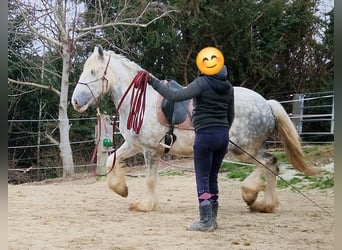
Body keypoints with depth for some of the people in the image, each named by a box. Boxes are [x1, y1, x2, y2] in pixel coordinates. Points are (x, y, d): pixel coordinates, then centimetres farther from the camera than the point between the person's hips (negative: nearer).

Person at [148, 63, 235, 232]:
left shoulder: (202, 83, -12)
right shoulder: (229, 88, 8)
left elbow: (175, 96, -18)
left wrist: (154, 82, -11)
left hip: (205, 135, -7)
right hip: (223, 136, 7)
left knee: (202, 178, 0)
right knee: (212, 177, 15)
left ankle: (205, 221, 0)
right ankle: (212, 219, 18)